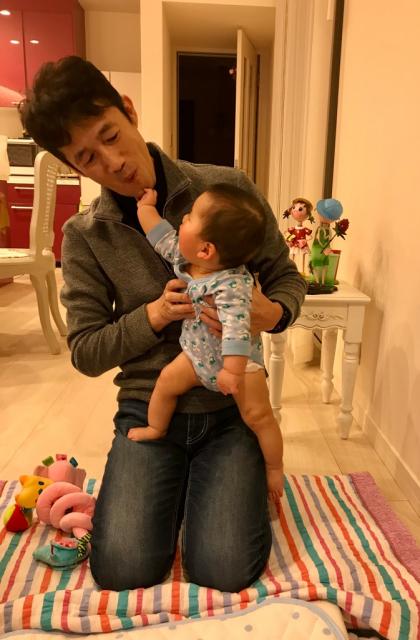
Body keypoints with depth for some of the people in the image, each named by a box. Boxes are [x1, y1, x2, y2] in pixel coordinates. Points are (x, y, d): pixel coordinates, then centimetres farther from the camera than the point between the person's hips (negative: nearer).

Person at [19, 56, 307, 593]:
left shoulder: (229, 189, -7)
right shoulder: (84, 237, -3)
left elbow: (287, 278, 2)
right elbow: (85, 352, -2)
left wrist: (272, 314, -21)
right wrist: (153, 315, -19)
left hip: (231, 405, 0)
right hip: (148, 407, 2)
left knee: (224, 570, -10)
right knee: (123, 569, -9)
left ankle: (206, 482, 22)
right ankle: (175, 484, 22)